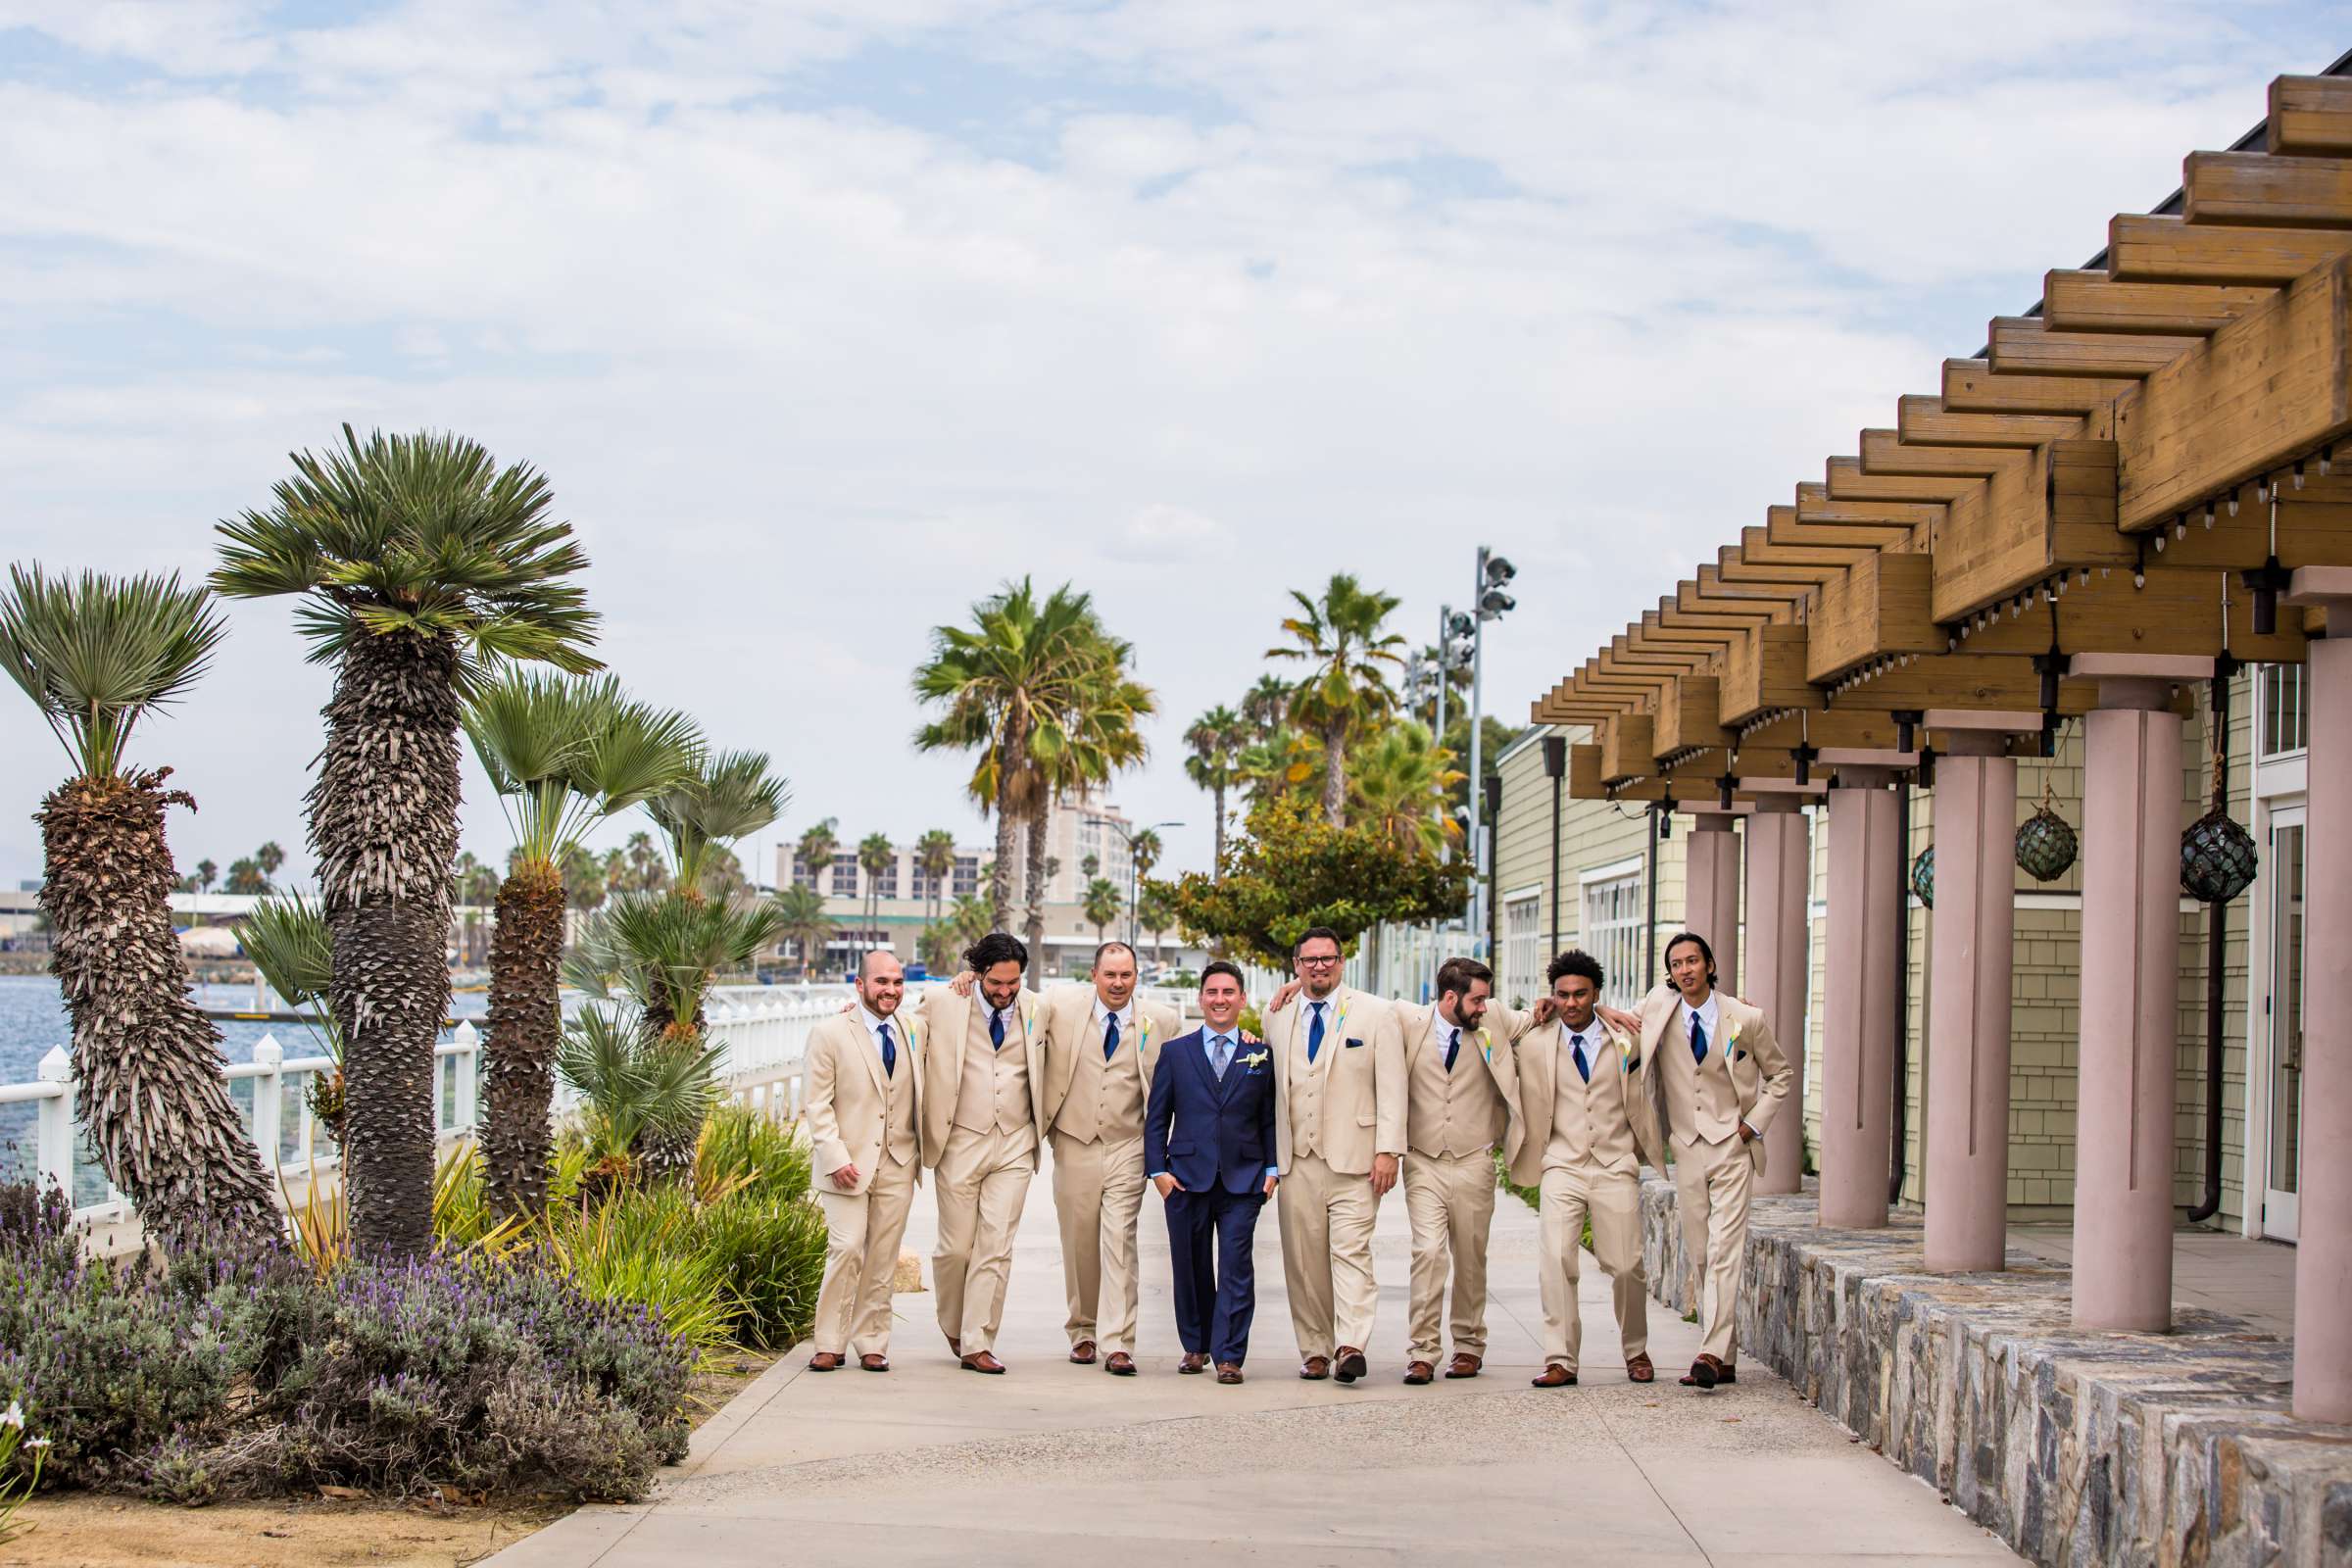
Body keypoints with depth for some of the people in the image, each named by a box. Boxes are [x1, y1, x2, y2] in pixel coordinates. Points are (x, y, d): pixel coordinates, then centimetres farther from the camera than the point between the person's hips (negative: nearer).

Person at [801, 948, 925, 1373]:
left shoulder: (913, 1034, 11)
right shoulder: (829, 1034, -1)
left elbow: (919, 1096, 23)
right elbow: (817, 1104, -5)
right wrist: (835, 1158, -12)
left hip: (897, 1164, 4)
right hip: (848, 1163, -4)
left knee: (882, 1258, 4)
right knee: (846, 1249, -12)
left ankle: (871, 1344, 12)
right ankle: (830, 1344, -2)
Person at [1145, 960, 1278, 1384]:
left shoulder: (1261, 1055, 7)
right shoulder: (1174, 1053, 8)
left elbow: (1270, 1118, 9)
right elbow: (1156, 1118, 8)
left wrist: (1272, 1169, 0)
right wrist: (1158, 1169, -1)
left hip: (1243, 1179, -1)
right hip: (1187, 1177, 1)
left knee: (1236, 1266, -7)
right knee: (1191, 1266, 7)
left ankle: (1229, 1356, -6)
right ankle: (1195, 1346, 22)